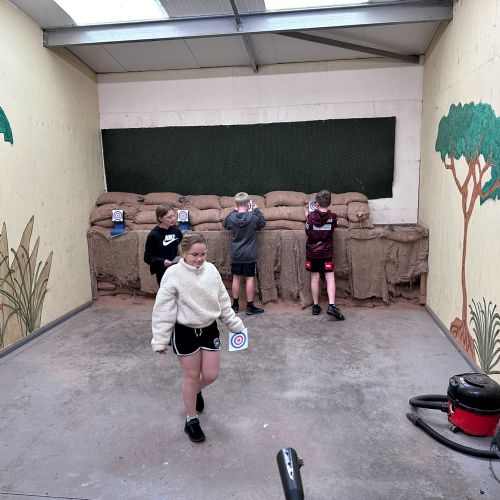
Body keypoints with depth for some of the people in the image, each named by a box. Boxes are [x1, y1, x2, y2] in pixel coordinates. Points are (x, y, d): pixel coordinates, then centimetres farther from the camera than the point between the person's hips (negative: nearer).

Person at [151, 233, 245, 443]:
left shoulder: (211, 270, -4)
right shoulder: (174, 274, -17)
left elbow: (223, 301, 6)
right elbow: (163, 309, -13)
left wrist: (235, 324, 11)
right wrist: (160, 340, -11)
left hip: (209, 329, 4)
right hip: (185, 332, -4)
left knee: (211, 375, 10)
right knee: (191, 376, 8)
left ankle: (196, 392, 45)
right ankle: (191, 420, 29)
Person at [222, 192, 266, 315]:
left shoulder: (231, 217, -7)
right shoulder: (253, 217, -13)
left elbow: (224, 224, 15)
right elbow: (263, 223, 7)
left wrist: (234, 211, 16)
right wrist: (256, 210, 13)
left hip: (235, 254, 3)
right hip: (249, 255, -3)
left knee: (236, 278, 11)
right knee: (250, 279, 4)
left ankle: (235, 305, 21)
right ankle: (250, 307, 9)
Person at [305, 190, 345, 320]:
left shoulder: (311, 216, -9)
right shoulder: (333, 217, -8)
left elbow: (308, 231, 4)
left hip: (312, 252, 1)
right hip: (327, 253, -1)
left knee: (315, 278, 7)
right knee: (330, 278, 0)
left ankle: (316, 306, 14)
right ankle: (331, 305, -13)